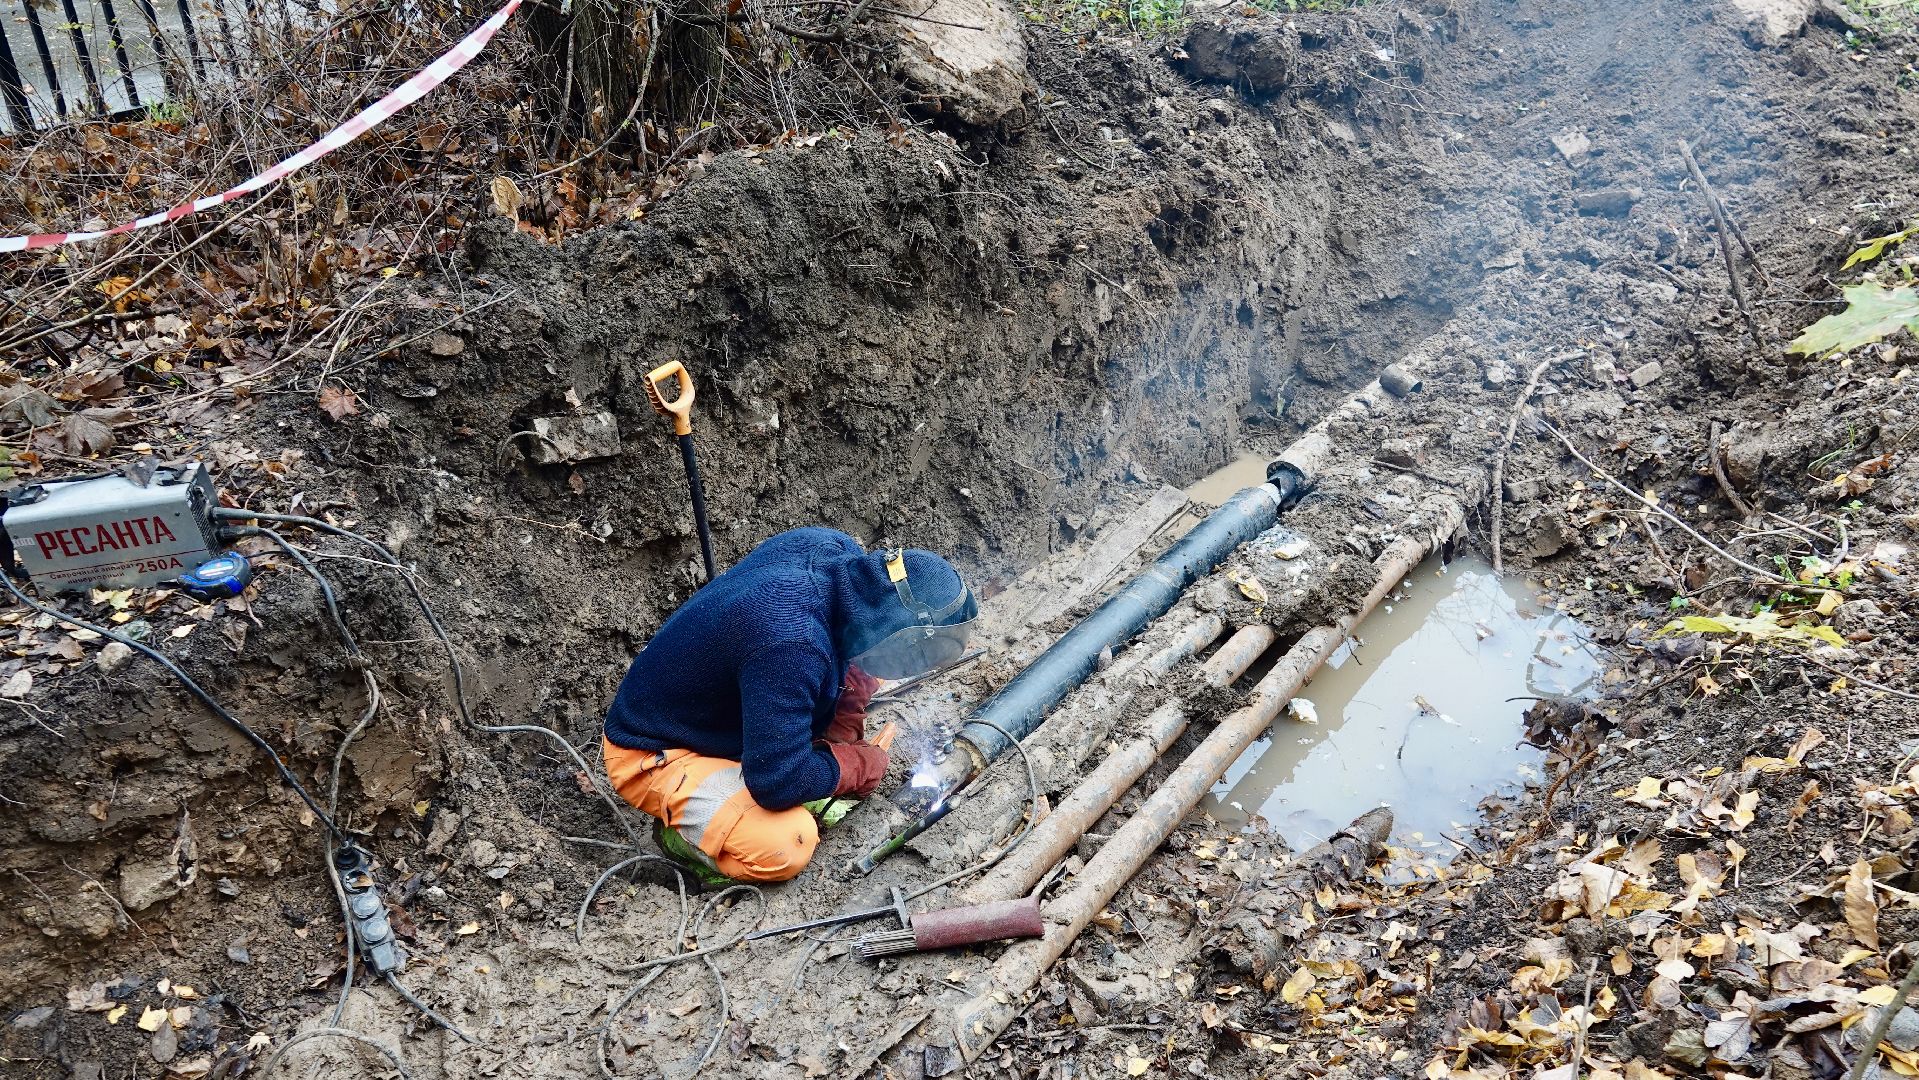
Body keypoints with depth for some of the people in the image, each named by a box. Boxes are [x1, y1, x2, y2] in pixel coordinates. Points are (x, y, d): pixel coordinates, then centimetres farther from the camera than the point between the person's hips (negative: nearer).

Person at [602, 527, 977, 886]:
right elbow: (778, 782, -34)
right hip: (653, 755, -8)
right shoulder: (791, 645, -40)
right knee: (785, 848, -29)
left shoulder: (835, 548, -15)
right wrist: (859, 766, -16)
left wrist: (843, 737, -2)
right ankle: (683, 833, -1)